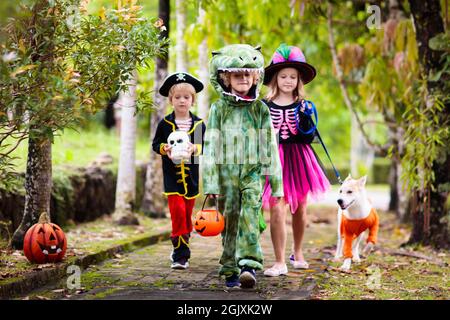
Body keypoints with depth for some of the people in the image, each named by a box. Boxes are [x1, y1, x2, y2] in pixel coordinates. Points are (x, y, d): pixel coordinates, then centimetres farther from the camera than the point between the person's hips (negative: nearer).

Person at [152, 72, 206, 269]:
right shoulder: (165, 124, 2)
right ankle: (181, 255, -10)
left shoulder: (199, 124, 4)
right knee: (178, 213, -13)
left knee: (187, 215, 10)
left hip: (191, 176, 2)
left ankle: (180, 250, 26)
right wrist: (164, 148, -14)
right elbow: (155, 144, 7)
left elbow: (206, 146, 4)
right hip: (172, 176, -2)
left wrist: (195, 148, -17)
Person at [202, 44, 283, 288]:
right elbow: (211, 146, 1)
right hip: (226, 172, 0)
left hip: (252, 172, 0)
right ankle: (230, 271, 14)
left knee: (250, 217, -15)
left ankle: (249, 266, -21)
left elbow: (269, 145, 9)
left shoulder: (260, 109, 6)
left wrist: (275, 179, 7)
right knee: (229, 220, 5)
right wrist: (211, 183, -5)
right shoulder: (218, 108, 4)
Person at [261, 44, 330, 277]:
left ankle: (297, 253, 32)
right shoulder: (266, 106, 2)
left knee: (299, 209, 12)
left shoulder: (304, 106, 6)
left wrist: (304, 119, -15)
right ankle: (280, 262, -8)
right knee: (276, 209, -13)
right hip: (274, 160, -2)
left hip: (299, 160, 2)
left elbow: (309, 137, -2)